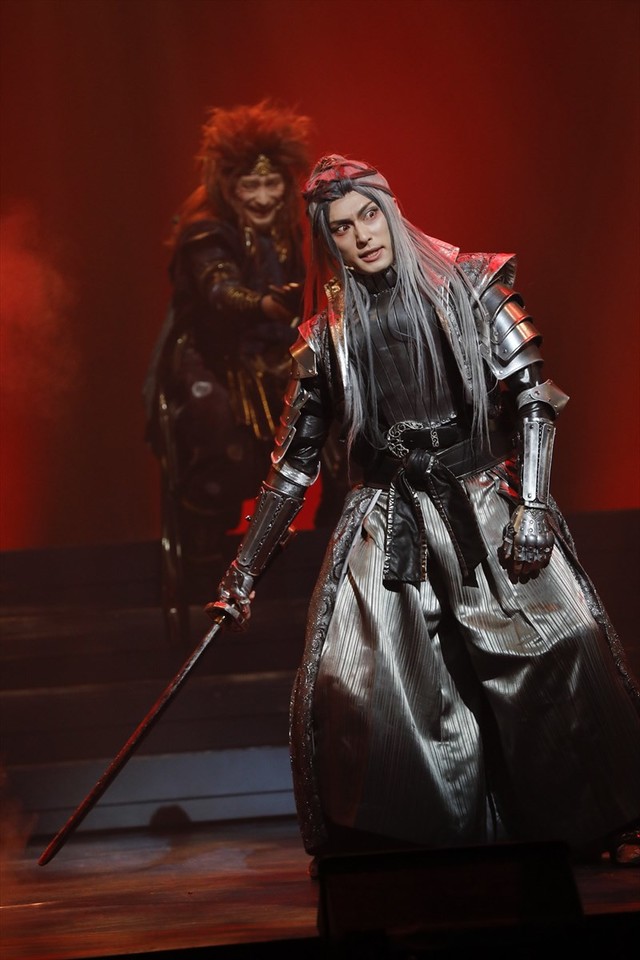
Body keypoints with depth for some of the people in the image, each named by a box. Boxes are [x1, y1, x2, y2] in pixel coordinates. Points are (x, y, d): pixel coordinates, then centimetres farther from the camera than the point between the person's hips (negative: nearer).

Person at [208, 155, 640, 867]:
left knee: (567, 644, -19)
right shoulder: (327, 336, 9)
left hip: (487, 506, -2)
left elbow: (532, 396, -1)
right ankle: (378, 847, -4)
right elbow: (294, 463, 15)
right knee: (348, 681, -17)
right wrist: (243, 573, 14)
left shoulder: (467, 286, 4)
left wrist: (531, 506, -13)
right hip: (387, 528, 2)